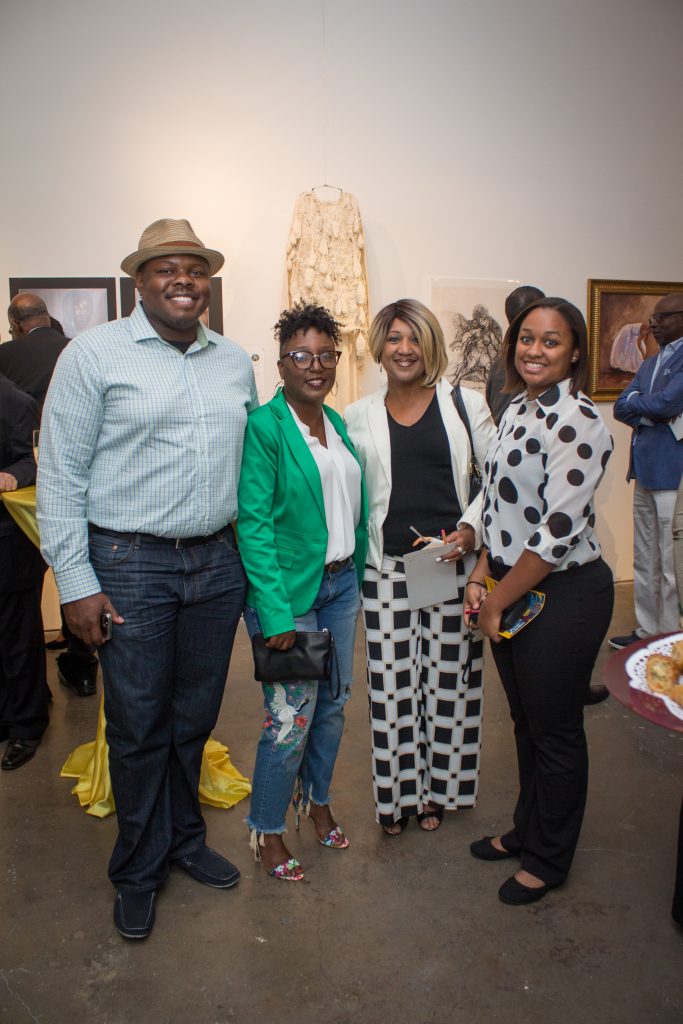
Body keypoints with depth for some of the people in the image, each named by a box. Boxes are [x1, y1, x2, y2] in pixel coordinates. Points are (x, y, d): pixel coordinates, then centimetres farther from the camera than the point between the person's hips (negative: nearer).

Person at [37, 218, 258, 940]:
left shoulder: (236, 363, 10)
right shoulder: (95, 354, -5)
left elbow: (254, 460, 17)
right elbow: (60, 474, -7)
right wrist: (75, 581, -11)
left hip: (217, 563, 5)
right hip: (130, 567, -4)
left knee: (195, 718, 16)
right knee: (138, 726, 7)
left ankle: (184, 838, 39)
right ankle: (139, 869, 30)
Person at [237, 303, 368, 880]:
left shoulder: (339, 424, 10)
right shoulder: (264, 427, -12)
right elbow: (254, 524, -17)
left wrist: (360, 576, 8)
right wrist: (276, 612, -20)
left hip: (342, 583, 7)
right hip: (290, 590, -7)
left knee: (333, 703, 17)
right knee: (291, 718, 0)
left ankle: (318, 800, 40)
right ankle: (267, 830, 23)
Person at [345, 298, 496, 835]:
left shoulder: (466, 404, 3)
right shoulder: (359, 416, 8)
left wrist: (472, 528, -11)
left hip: (454, 563, -1)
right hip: (387, 568, 1)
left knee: (448, 676, 9)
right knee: (392, 682, 5)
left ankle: (438, 789, 31)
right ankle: (398, 794, 26)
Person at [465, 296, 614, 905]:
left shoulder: (577, 421, -19)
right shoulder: (517, 411, 8)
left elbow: (558, 531, -22)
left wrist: (498, 600, -13)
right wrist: (481, 575, 3)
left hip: (563, 596, -8)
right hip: (510, 592, 8)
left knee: (556, 731, 10)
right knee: (525, 722, 22)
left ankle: (549, 860, 31)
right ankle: (526, 830, 43)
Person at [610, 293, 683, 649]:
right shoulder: (650, 364, 19)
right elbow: (621, 408, 10)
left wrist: (636, 403, 0)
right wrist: (653, 418, -9)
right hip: (646, 472, 8)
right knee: (644, 562, 15)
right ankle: (647, 630, 26)